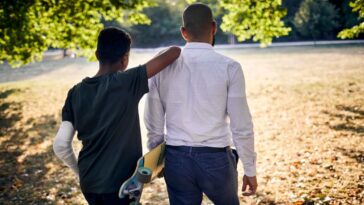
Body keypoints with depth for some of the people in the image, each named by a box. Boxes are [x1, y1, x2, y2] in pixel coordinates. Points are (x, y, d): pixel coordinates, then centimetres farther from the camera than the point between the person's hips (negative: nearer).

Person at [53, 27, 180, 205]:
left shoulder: (76, 93, 0)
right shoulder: (127, 83, -15)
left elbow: (60, 145, -2)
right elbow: (174, 52, -16)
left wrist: (80, 171, 14)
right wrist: (175, 51, 7)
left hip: (88, 182, 6)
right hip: (119, 182, -5)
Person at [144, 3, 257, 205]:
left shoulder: (162, 67, -1)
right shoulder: (229, 67, -9)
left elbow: (154, 125, 5)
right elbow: (241, 127, -9)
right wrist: (250, 170, 2)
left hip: (176, 158, 2)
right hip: (216, 158, -2)